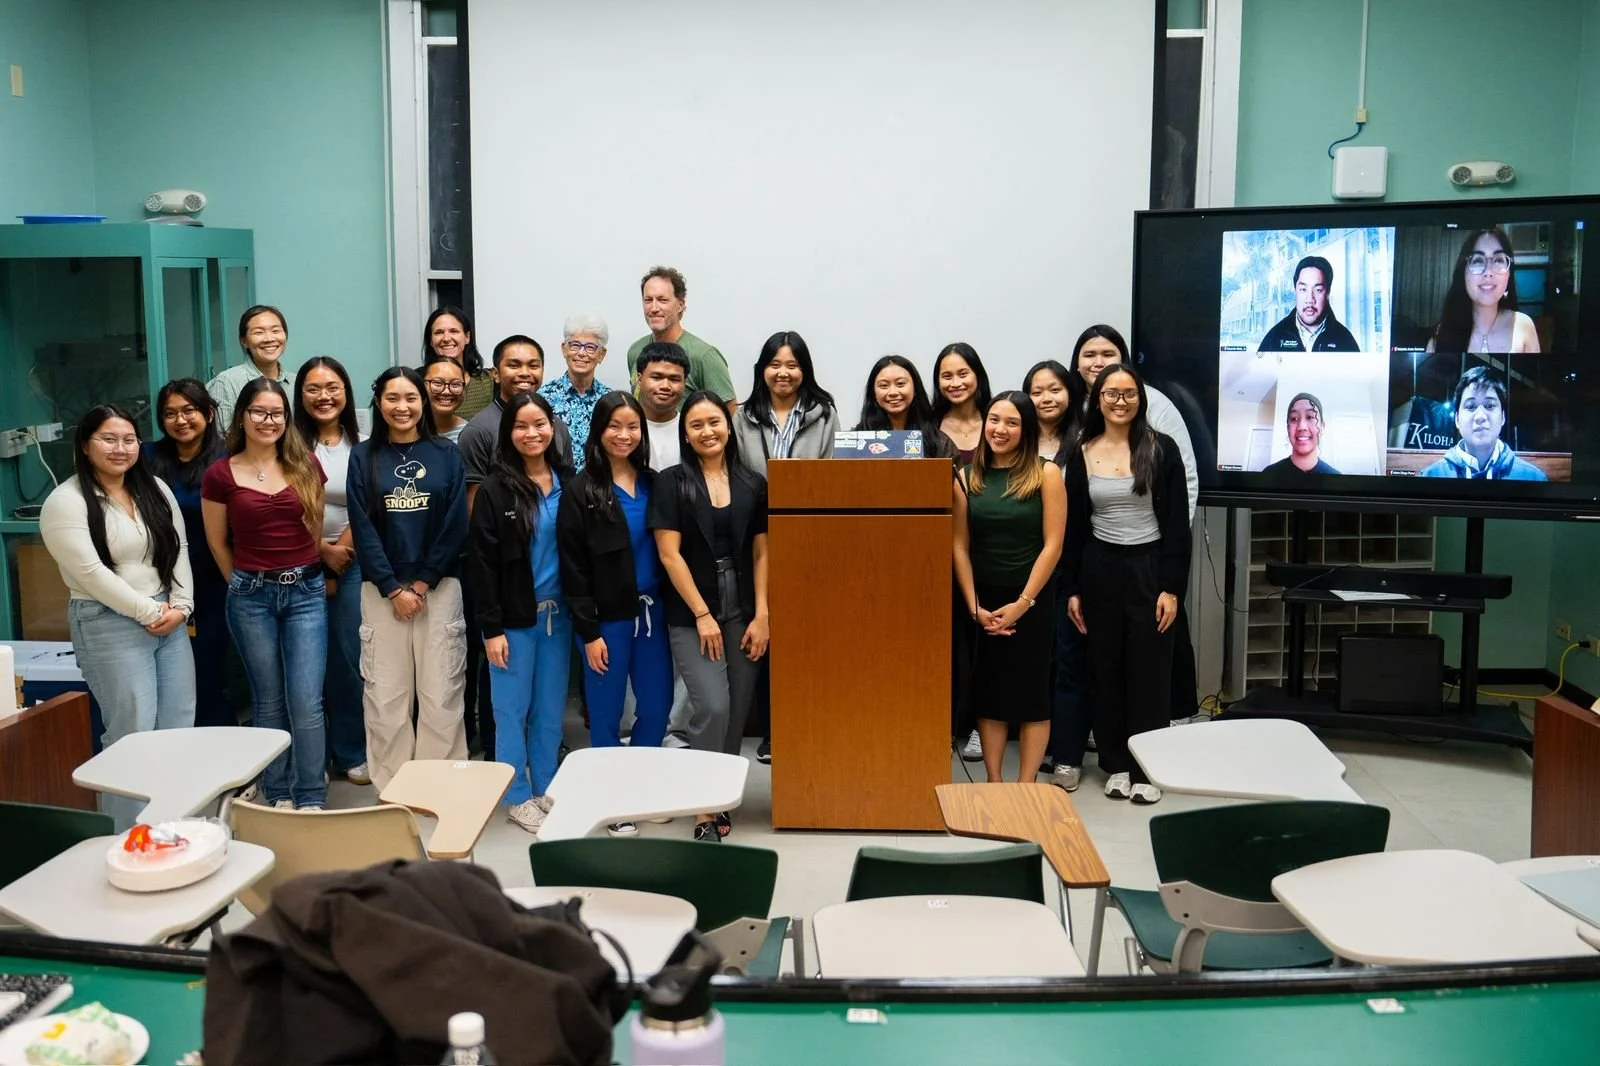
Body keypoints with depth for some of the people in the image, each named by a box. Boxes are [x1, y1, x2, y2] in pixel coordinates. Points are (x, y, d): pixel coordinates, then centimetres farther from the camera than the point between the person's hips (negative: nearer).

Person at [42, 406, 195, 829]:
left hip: (170, 621, 6)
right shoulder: (66, 503, -9)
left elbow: (179, 551, 10)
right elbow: (92, 573, -16)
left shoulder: (156, 491, 11)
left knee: (180, 728, 8)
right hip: (111, 626, -6)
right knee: (134, 734, -7)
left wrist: (179, 606, -3)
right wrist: (149, 612, -14)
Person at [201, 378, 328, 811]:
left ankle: (311, 799, 7)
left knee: (306, 702, -5)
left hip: (306, 592, 0)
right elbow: (217, 543, 8)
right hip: (251, 596, 0)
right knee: (269, 702, 9)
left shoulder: (306, 465, 3)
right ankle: (278, 794, 22)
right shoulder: (220, 474, -2)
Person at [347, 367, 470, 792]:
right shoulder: (363, 457, 5)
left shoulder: (446, 454, 4)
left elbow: (456, 527, -2)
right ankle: (392, 789, 12)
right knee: (385, 694, 2)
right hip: (382, 590, 1)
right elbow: (363, 530, -1)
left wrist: (422, 584, -8)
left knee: (440, 693, 0)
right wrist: (393, 589, -9)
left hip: (439, 587, 0)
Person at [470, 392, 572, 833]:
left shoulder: (569, 482, 4)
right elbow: (483, 563, -8)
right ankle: (518, 796, 17)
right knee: (513, 708, 5)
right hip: (514, 617, -3)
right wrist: (491, 628, -12)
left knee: (551, 707, 12)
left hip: (558, 614, 4)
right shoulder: (495, 490, -7)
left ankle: (546, 789, 25)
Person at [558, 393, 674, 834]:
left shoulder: (653, 483, 7)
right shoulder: (580, 491, -5)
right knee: (607, 712, 5)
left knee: (657, 706, 9)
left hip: (652, 612, 4)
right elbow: (573, 569, -7)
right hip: (607, 618, -4)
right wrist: (588, 631, -11)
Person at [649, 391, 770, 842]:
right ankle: (705, 811, -2)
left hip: (743, 614, 3)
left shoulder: (753, 484, 7)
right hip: (692, 615, -3)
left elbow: (761, 554, 6)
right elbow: (670, 555, -6)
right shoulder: (671, 483, -1)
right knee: (712, 707, -13)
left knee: (738, 711, 5)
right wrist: (702, 615, -10)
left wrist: (761, 616, -2)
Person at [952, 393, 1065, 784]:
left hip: (1033, 600, -2)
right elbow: (960, 546, 2)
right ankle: (993, 785, 15)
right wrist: (974, 606, -6)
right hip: (983, 602, 2)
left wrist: (1022, 603, -12)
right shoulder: (967, 477, 3)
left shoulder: (1045, 474, -5)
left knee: (1030, 691, 4)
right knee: (988, 691, 6)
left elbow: (1053, 545, -9)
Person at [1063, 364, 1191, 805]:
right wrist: (1071, 589, 3)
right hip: (1100, 569, 3)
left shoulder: (1162, 449, -4)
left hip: (1149, 568, -2)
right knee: (1105, 668, 8)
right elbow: (1074, 527, 6)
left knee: (1149, 669, 3)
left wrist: (1172, 587, -10)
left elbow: (1177, 523, -5)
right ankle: (1116, 765, 20)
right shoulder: (1081, 454, 3)